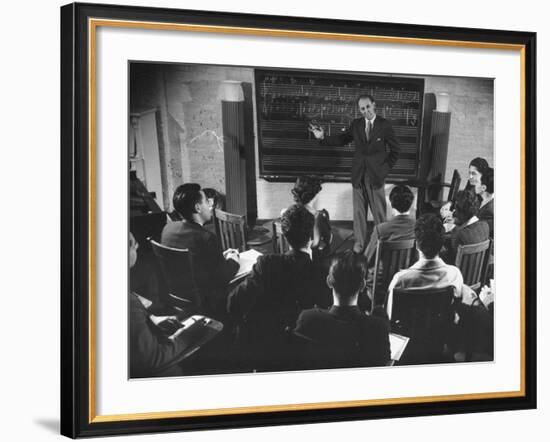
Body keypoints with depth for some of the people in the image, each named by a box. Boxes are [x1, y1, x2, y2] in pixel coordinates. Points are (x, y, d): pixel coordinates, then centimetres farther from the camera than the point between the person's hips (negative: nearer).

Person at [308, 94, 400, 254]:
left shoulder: (384, 125, -5)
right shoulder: (356, 124, 3)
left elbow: (394, 150, 0)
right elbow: (342, 139, 5)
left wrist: (385, 168, -3)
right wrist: (323, 137, -9)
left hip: (376, 175, -3)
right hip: (358, 174, 3)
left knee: (379, 210, 2)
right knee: (359, 209, 8)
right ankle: (359, 241, 18)